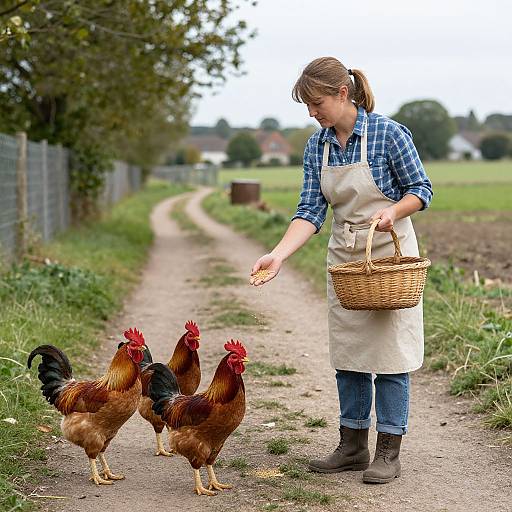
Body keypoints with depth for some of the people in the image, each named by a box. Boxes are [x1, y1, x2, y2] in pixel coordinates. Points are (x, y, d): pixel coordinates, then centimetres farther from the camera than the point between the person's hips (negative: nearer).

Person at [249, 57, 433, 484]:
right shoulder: (317, 146, 1)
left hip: (389, 255, -6)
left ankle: (388, 452, 8)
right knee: (347, 353, 10)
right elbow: (311, 210, -4)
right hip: (345, 257, 6)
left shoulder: (390, 134, -14)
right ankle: (353, 446, 21)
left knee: (389, 350, -2)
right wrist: (278, 255, -17)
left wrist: (393, 212, -27)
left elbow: (421, 190, -6)